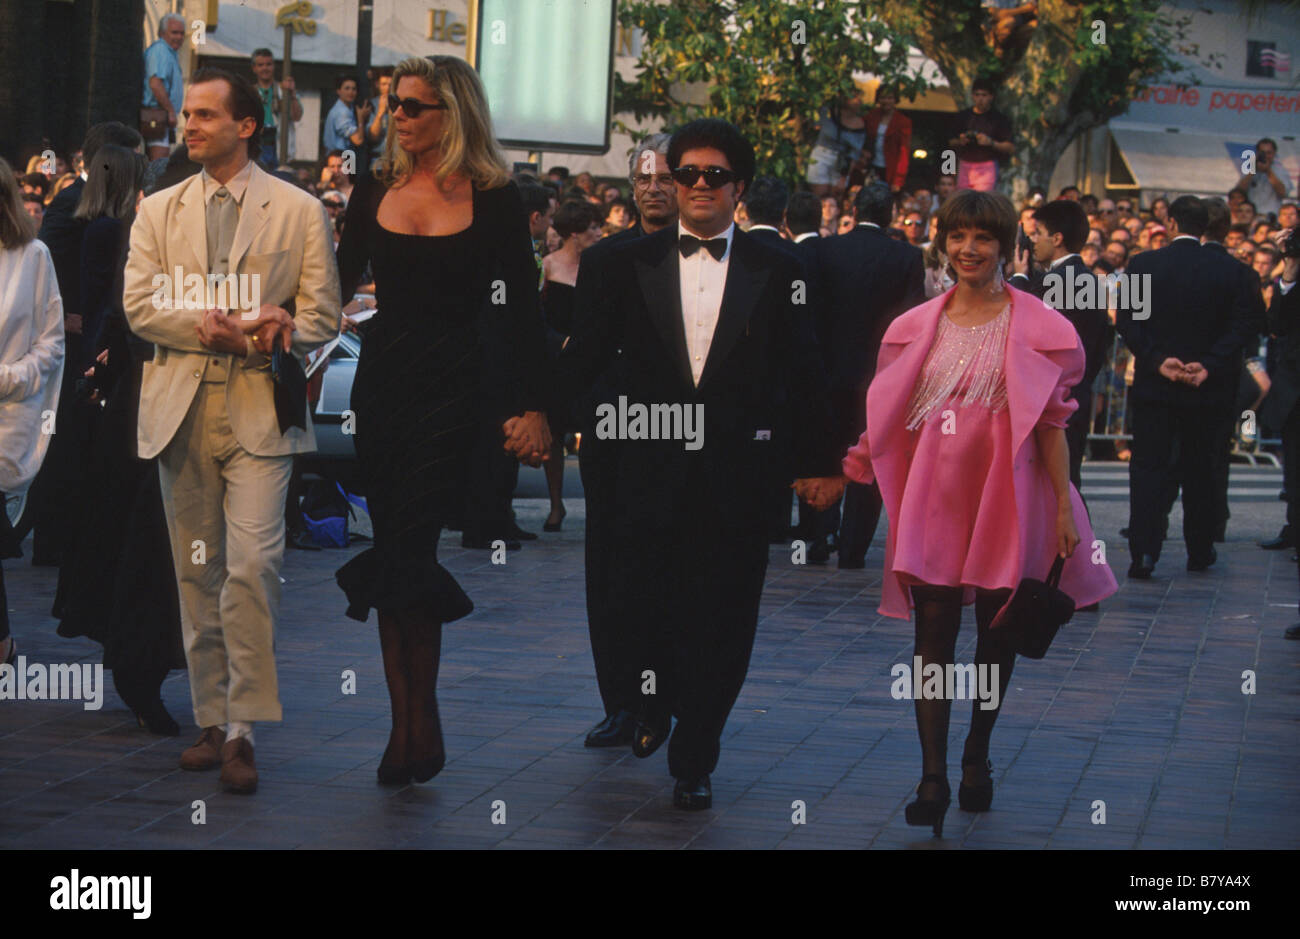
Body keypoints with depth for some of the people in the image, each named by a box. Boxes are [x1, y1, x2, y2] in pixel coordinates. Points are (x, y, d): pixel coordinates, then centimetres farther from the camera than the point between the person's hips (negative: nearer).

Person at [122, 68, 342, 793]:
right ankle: (211, 719, 17)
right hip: (182, 406, 3)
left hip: (261, 407, -3)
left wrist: (282, 328, -18)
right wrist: (204, 326, -13)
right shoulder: (159, 211, 14)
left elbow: (324, 316, 3)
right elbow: (138, 305, 3)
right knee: (197, 571, 7)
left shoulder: (300, 210, 6)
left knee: (252, 565, -16)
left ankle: (243, 727, -11)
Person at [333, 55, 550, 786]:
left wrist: (529, 403, -6)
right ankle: (416, 728, 11)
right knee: (399, 554, 5)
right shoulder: (376, 191, 9)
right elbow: (341, 283, 13)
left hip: (457, 384, -4)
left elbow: (522, 307, -1)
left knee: (407, 552, -14)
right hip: (384, 380, 4)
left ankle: (415, 729, -3)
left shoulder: (494, 199, -2)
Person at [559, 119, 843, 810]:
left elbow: (802, 375, 7)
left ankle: (694, 759, 15)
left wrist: (815, 464, 4)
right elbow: (584, 356, 5)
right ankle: (656, 706, 34)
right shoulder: (629, 265, 8)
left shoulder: (774, 272, 6)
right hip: (650, 470, 1)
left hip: (735, 474, -1)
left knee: (718, 620, 2)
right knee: (642, 603, 2)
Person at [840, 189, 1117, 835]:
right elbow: (890, 416, 14)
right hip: (934, 493, 1)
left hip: (1006, 492, -1)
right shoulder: (917, 326, 9)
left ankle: (977, 754, 26)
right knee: (934, 632, -7)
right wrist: (848, 470, 3)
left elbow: (1050, 422, -1)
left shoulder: (1036, 327, 1)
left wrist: (1064, 504, -5)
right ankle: (932, 778, -11)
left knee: (997, 629, 7)